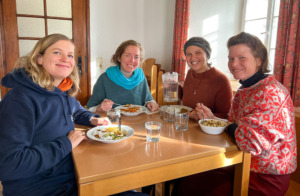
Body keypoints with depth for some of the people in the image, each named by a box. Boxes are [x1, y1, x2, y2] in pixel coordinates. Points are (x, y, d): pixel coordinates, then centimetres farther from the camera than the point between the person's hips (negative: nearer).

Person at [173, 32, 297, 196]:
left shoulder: (271, 92, -24)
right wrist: (212, 119, -7)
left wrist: (230, 127, -14)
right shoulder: (244, 90, 6)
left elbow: (254, 142, -34)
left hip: (265, 178, -8)